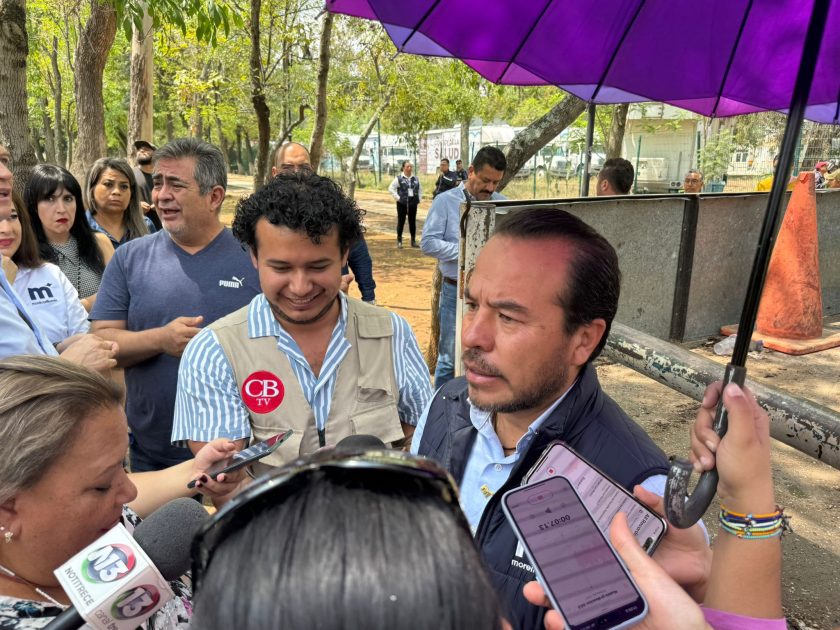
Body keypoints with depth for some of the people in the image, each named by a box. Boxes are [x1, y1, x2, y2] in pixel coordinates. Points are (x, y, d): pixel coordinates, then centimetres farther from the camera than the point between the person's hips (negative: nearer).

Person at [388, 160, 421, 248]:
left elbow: (420, 190, 18)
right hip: (402, 204, -4)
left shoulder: (415, 178, 9)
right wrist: (397, 197, -10)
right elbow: (391, 188, -5)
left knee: (413, 222, 8)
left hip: (413, 204, 4)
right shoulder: (399, 178, -4)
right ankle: (399, 241, 10)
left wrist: (419, 198, 6)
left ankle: (413, 241, 16)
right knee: (401, 222, 2)